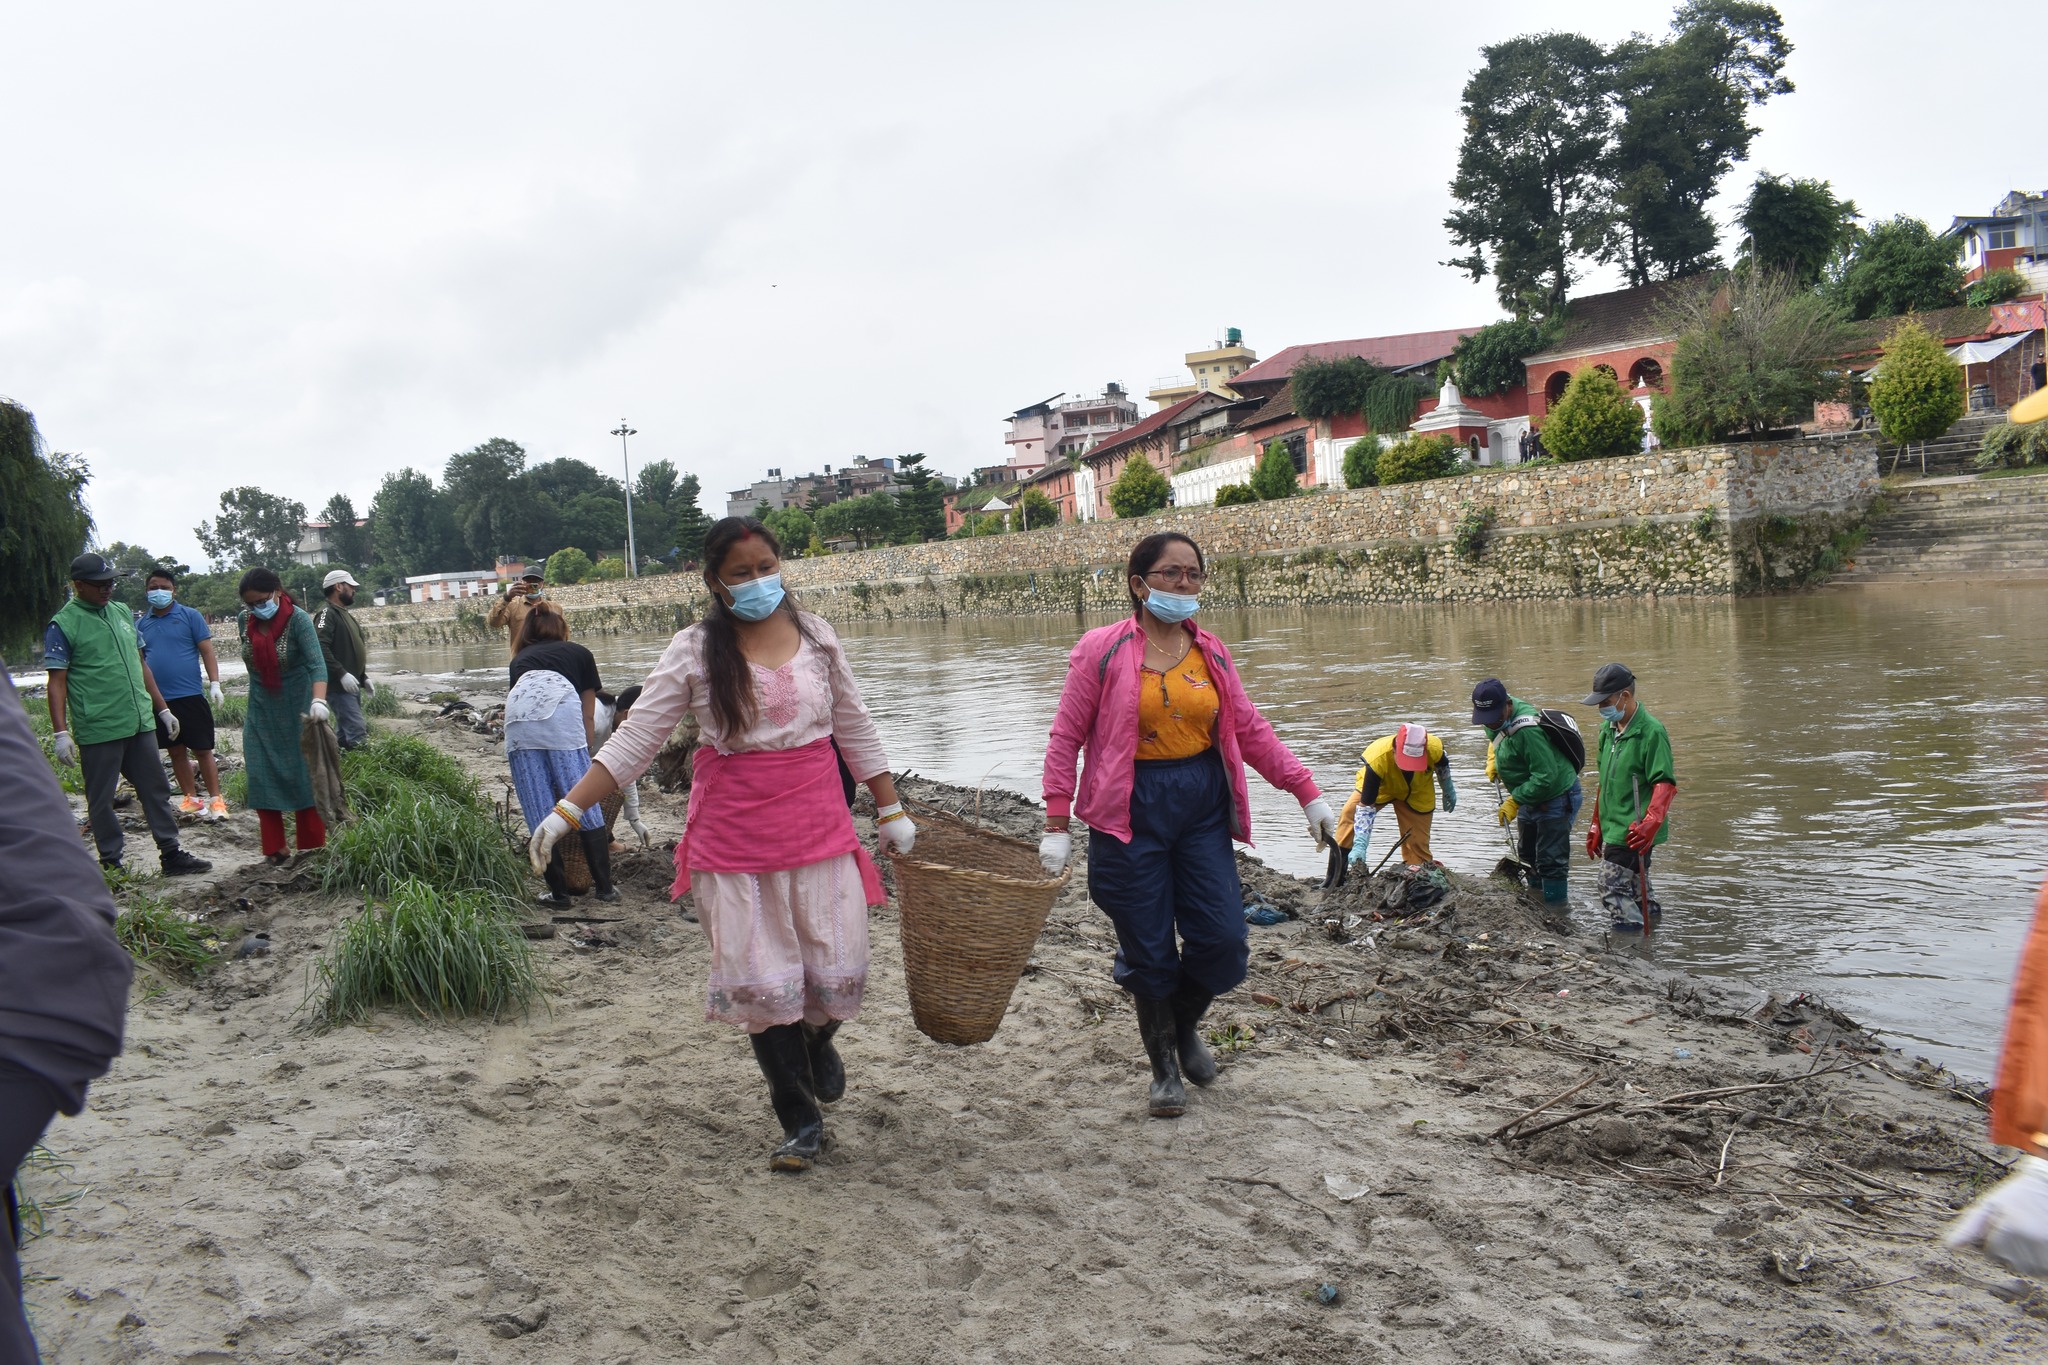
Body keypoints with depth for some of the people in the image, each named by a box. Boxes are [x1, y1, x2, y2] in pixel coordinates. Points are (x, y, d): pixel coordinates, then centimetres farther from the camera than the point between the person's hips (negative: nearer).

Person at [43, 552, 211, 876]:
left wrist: (163, 709, 18)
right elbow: (57, 682, -9)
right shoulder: (63, 625, -7)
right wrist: (61, 733, -15)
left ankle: (172, 855, 17)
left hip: (140, 723, 6)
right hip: (97, 729, -6)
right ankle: (111, 865, 14)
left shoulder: (122, 613, 12)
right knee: (101, 799, 4)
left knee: (156, 790, 10)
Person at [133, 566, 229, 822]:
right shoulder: (141, 623, 10)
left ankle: (215, 799, 4)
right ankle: (190, 798, 19)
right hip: (158, 700, 4)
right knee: (176, 752, 11)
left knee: (202, 751, -2)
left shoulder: (190, 616, -1)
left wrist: (214, 683, -12)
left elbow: (207, 652, -3)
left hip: (190, 696, -4)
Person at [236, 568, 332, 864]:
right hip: (261, 712, 5)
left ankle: (312, 846, 11)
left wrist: (318, 700, -45)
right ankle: (275, 849, 9)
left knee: (305, 777, 0)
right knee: (263, 780, 2)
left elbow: (317, 663, -30)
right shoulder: (244, 620, -3)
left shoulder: (297, 619, -19)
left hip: (297, 709, -5)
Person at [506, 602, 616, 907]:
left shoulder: (520, 660, 37)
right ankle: (605, 888, 7)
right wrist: (587, 752, 32)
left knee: (539, 814, 7)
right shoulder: (579, 653, 30)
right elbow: (588, 716, 26)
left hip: (517, 716, 2)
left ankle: (559, 892, 12)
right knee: (585, 806, 4)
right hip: (561, 709, -2)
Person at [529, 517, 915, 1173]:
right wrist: (565, 811, -10)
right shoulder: (695, 649, -2)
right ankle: (801, 1123, 21)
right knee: (760, 981, 2)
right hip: (733, 835, -1)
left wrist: (891, 812, 13)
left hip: (818, 825, 2)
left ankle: (817, 1038, 37)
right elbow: (635, 740, -3)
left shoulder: (817, 636, 4)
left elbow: (855, 729, 12)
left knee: (838, 970, 0)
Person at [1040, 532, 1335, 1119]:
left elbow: (1251, 730, 10)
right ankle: (1164, 1067, 26)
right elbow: (1066, 739, -4)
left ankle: (1185, 1026, 34)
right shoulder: (1103, 650, -5)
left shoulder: (1211, 652, 7)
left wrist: (1308, 793, 4)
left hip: (1203, 806, 4)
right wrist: (1056, 826, -8)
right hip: (1131, 810, -4)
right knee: (1149, 951, 3)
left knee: (1223, 943, 1)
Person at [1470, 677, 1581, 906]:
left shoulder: (1527, 730, -34)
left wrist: (1514, 801, -26)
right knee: (1527, 853, 23)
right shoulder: (1503, 713, -6)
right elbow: (1494, 733, 21)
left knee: (1551, 860, -6)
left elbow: (1545, 777, -33)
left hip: (1556, 798, -10)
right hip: (1531, 798, 10)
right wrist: (1494, 757, 8)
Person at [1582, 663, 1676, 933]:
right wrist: (1596, 825, 22)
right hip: (1612, 827, 9)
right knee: (1637, 891, 19)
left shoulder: (1651, 732, -15)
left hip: (1633, 833, -9)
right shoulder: (1608, 728, 12)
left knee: (1613, 889, -11)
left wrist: (1651, 822, -32)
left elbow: (1665, 783, -20)